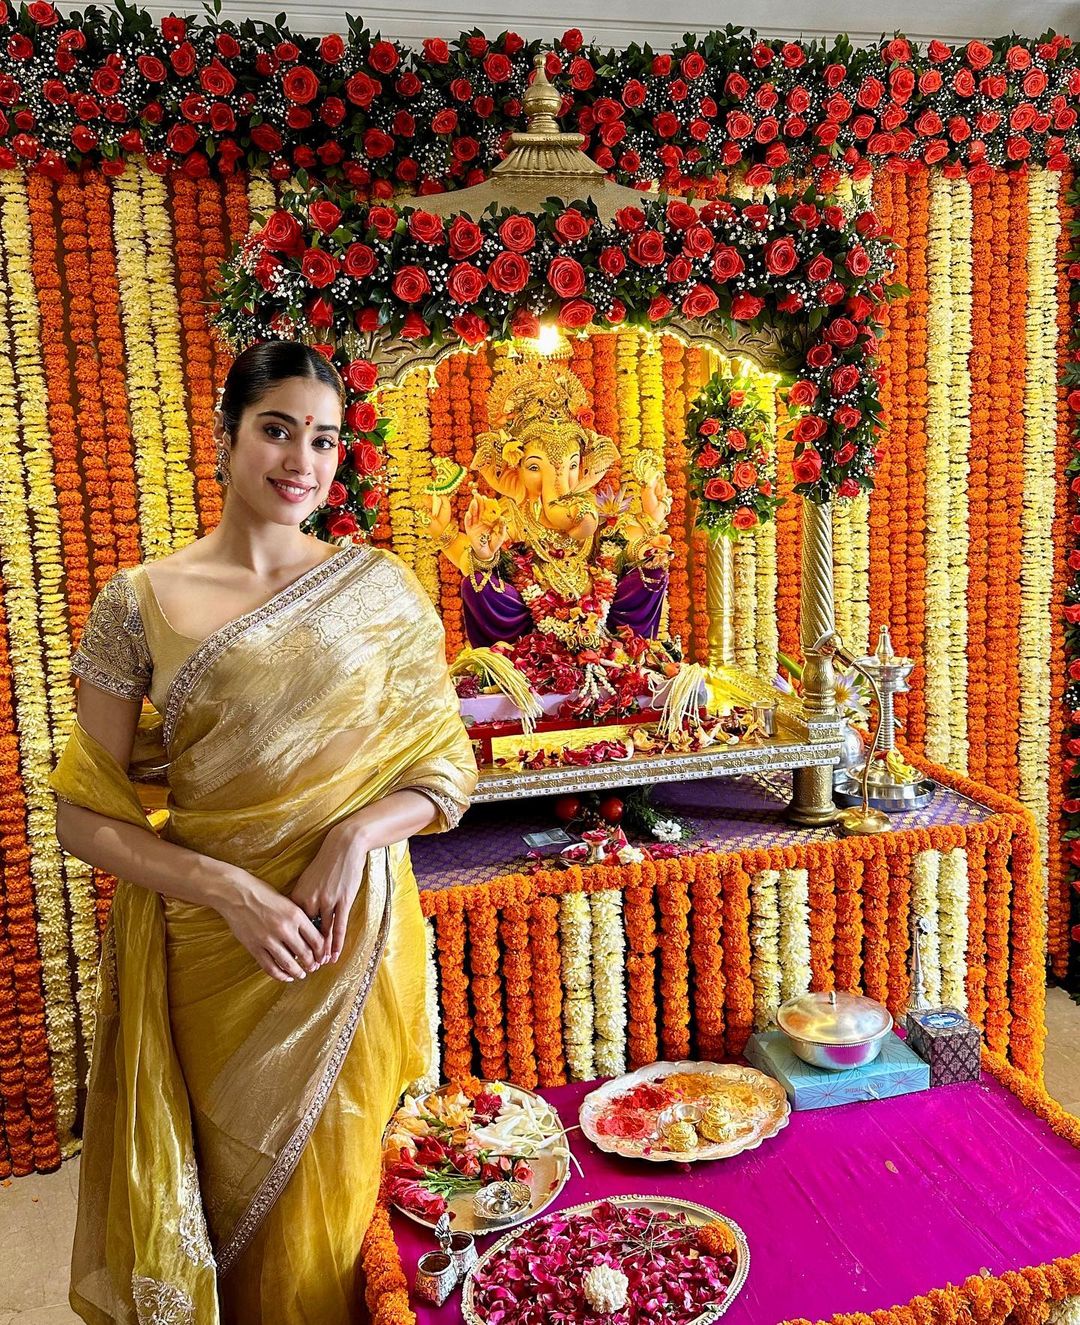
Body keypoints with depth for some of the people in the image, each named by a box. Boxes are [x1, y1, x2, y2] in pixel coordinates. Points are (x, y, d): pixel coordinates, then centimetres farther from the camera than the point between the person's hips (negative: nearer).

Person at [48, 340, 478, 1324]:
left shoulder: (380, 589, 0)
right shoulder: (140, 603, -4)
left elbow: (450, 767, 3)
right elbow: (85, 814, -3)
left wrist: (358, 834, -15)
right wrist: (229, 888, -16)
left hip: (358, 941, 1)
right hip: (208, 949, 0)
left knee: (337, 1198, 14)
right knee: (228, 1197, 14)